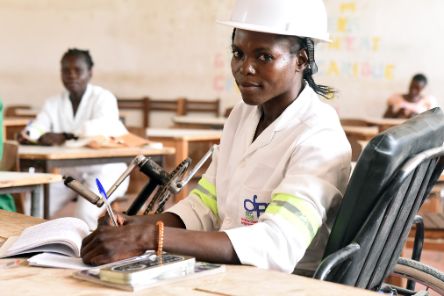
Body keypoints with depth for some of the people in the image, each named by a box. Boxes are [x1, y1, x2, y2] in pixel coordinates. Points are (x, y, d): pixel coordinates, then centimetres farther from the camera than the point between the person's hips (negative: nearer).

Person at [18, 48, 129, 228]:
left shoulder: (103, 98, -11)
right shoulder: (53, 103, 6)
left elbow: (103, 125, -32)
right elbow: (37, 127, -8)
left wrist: (64, 137, -45)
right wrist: (27, 135, -33)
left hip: (105, 171, -5)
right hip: (70, 172, 6)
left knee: (84, 213, -29)